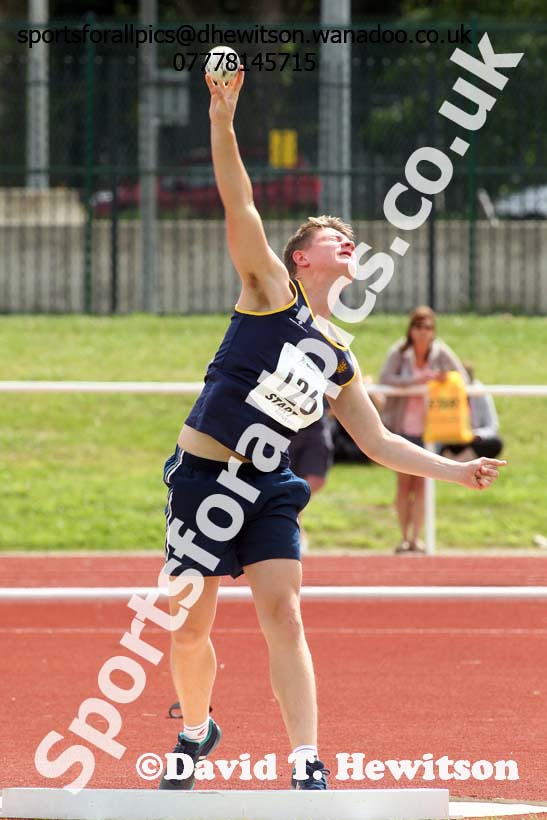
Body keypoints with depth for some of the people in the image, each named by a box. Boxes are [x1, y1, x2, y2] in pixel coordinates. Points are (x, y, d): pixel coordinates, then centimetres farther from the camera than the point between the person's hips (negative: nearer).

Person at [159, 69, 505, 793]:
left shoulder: (339, 361, 12)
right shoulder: (271, 291, -2)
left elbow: (379, 441, 19)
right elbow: (239, 211, -15)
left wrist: (456, 471, 9)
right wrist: (223, 123, -28)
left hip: (269, 490, 4)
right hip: (203, 479, -4)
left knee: (282, 616, -10)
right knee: (190, 628, 0)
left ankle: (307, 768, -12)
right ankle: (196, 732, 27)